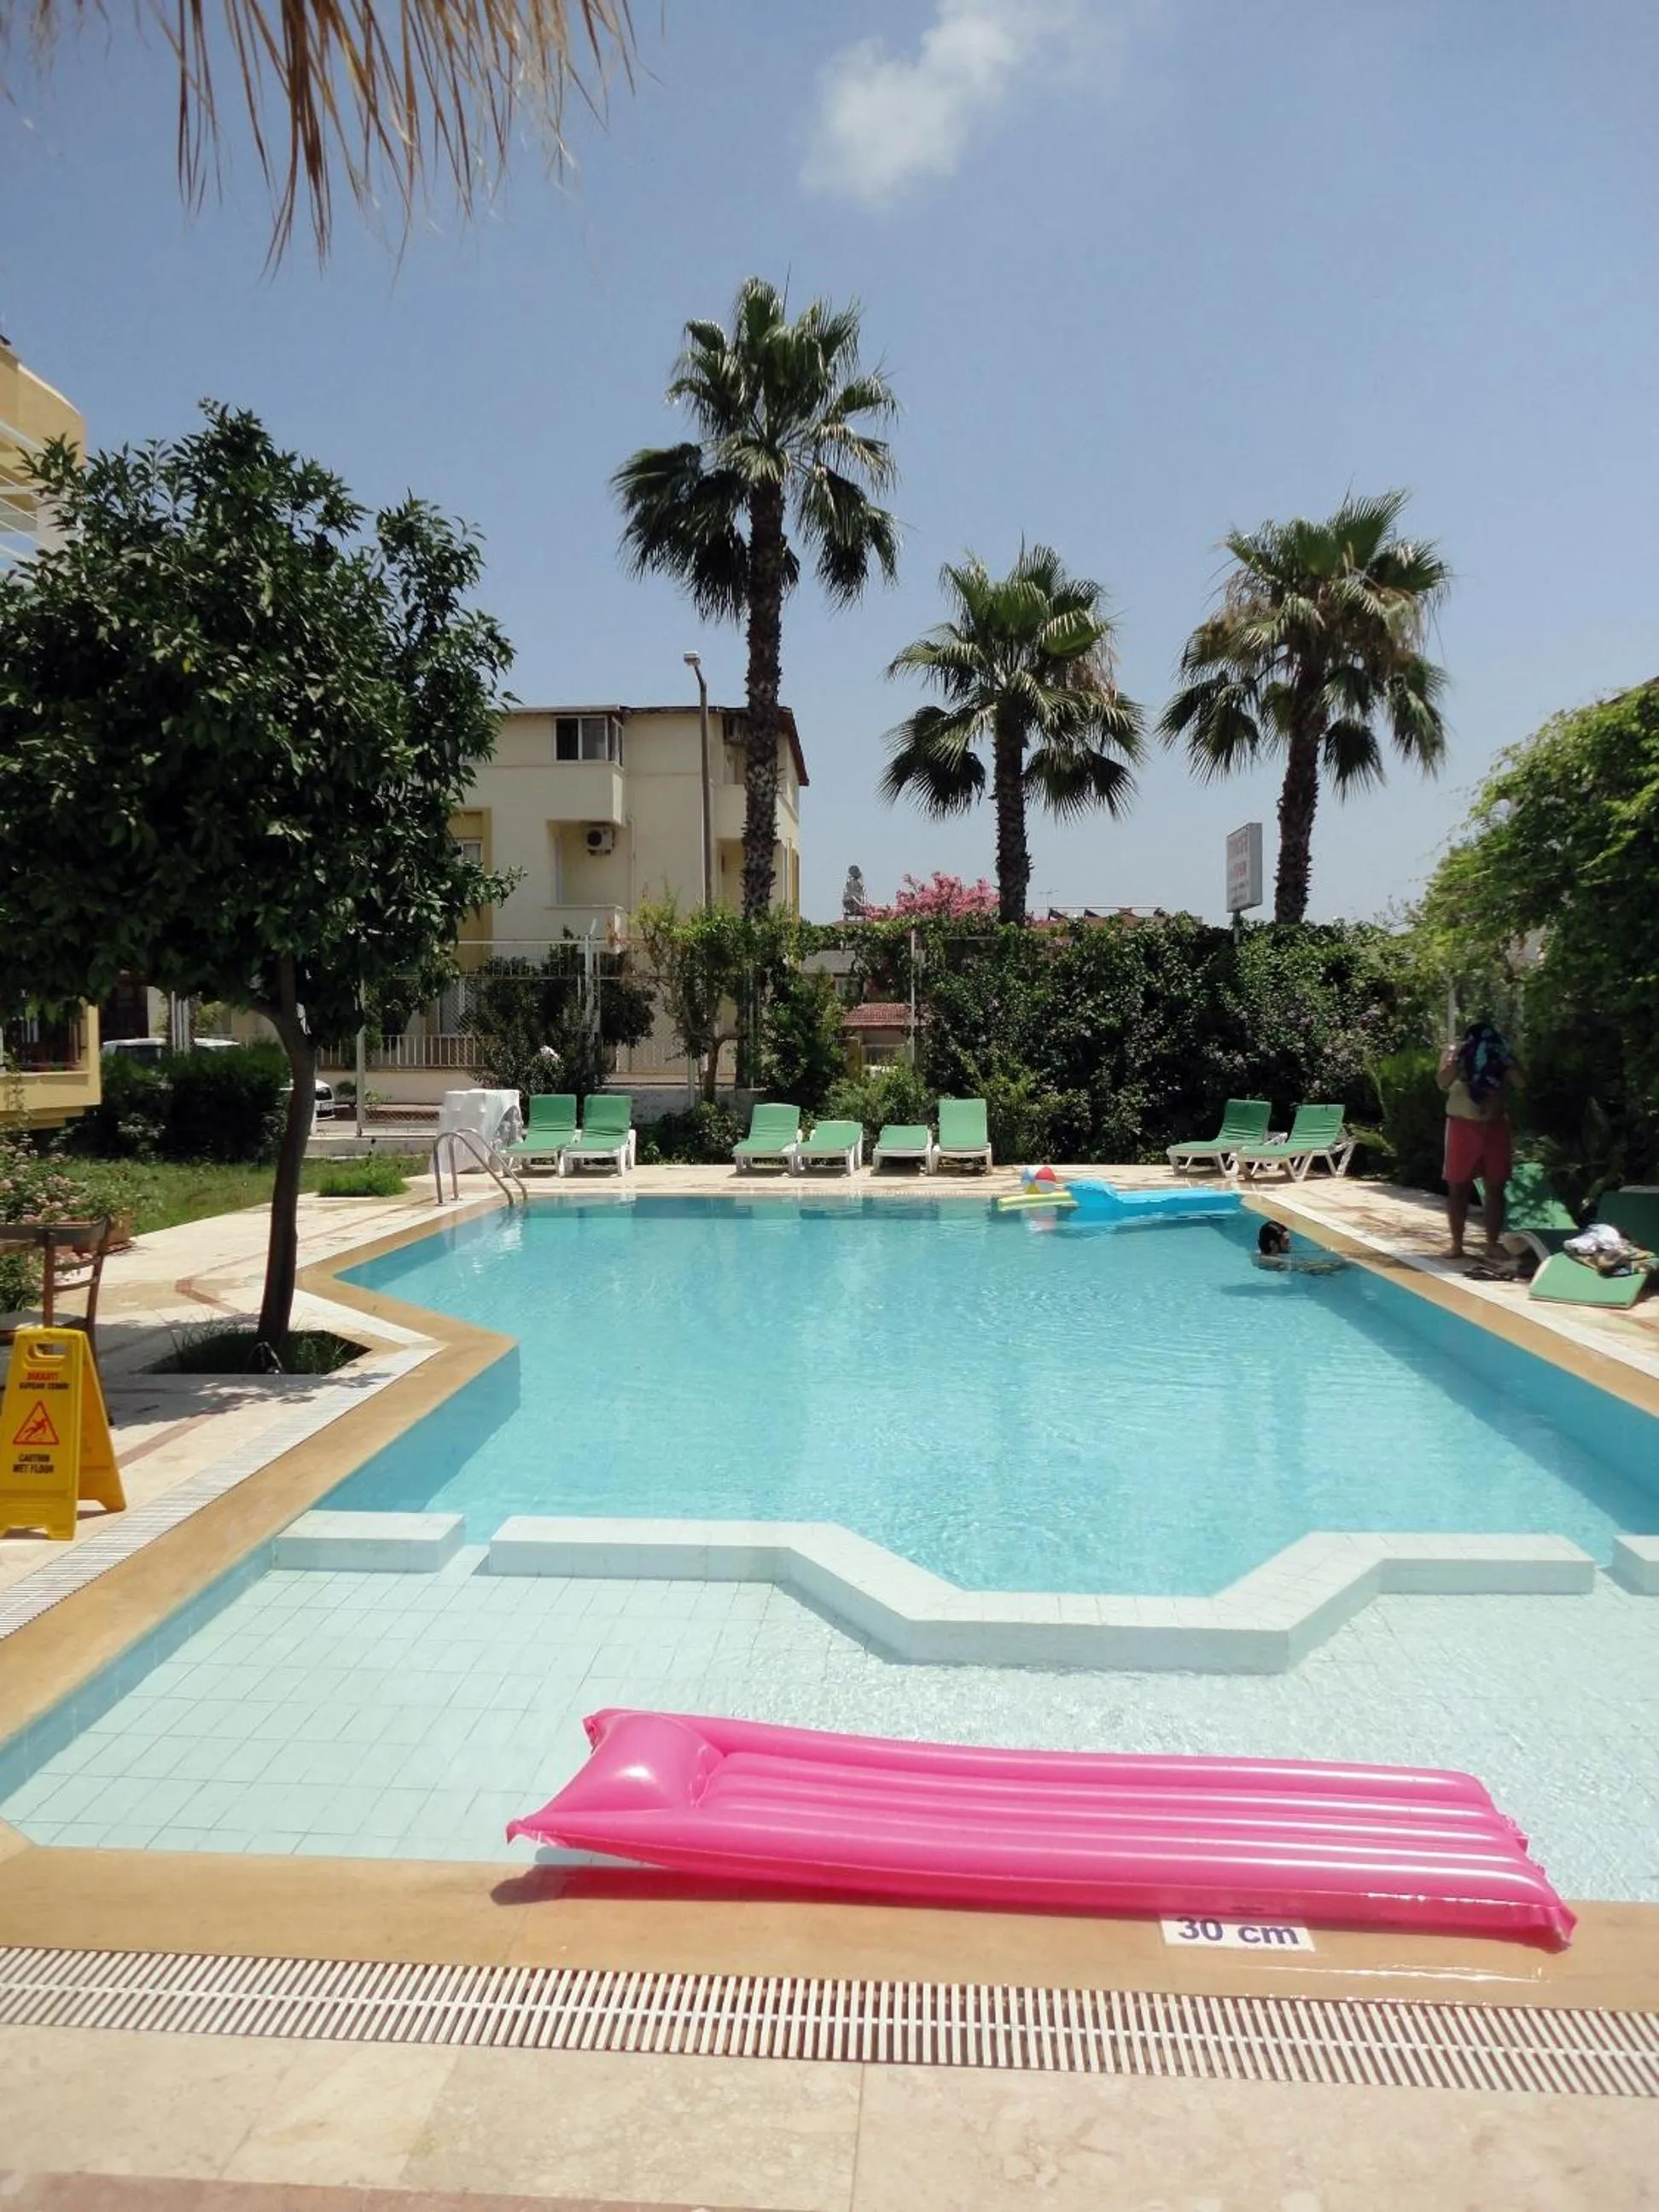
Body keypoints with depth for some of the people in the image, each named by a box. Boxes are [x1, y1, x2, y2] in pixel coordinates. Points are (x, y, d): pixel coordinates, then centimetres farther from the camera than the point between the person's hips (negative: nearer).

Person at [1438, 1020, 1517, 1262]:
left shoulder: (1502, 1055, 3)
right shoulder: (1454, 1052, -1)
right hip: (1463, 1126, -2)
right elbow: (1443, 1083, -17)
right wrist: (1460, 1058, -24)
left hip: (1495, 1126, 2)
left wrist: (1504, 1061, -19)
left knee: (1495, 1188, 2)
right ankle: (1456, 1244, 6)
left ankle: (1493, 1244, 8)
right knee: (1458, 1187, 0)